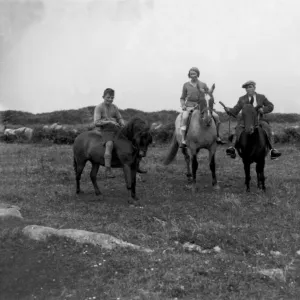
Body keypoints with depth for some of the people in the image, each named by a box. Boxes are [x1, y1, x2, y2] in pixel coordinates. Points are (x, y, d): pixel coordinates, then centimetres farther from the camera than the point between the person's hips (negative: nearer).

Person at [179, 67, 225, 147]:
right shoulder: (186, 85, 8)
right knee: (184, 118, -33)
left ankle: (217, 137, 0)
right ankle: (183, 140, -34)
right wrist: (183, 105, -4)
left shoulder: (203, 84, 10)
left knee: (216, 116, -15)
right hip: (190, 106, -2)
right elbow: (182, 98, 14)